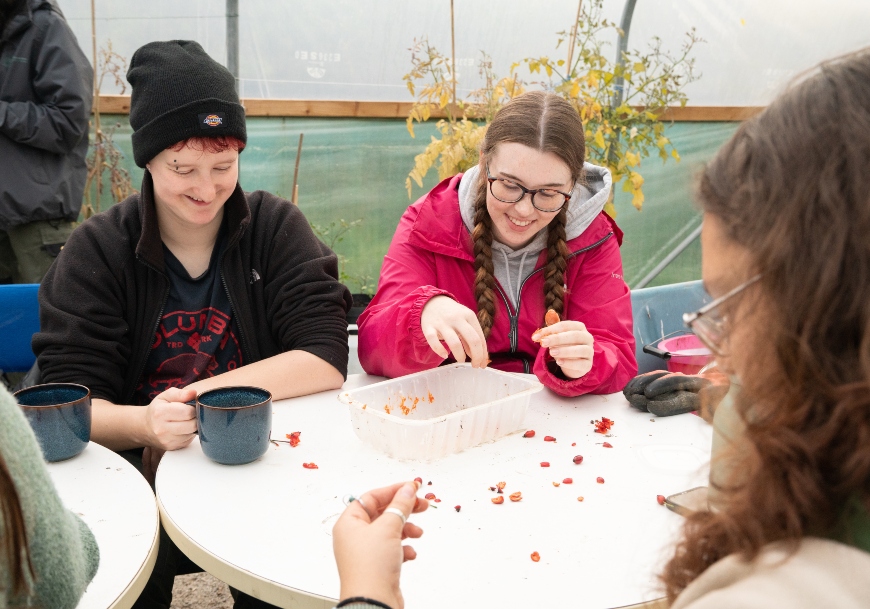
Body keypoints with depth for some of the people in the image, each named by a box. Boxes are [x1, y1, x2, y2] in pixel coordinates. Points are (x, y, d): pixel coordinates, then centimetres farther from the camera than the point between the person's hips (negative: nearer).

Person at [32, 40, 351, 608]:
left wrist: (197, 395, -18)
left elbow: (326, 359, -9)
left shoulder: (277, 227, 1)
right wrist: (144, 424, -29)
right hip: (137, 475, 0)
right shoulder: (97, 250, 0)